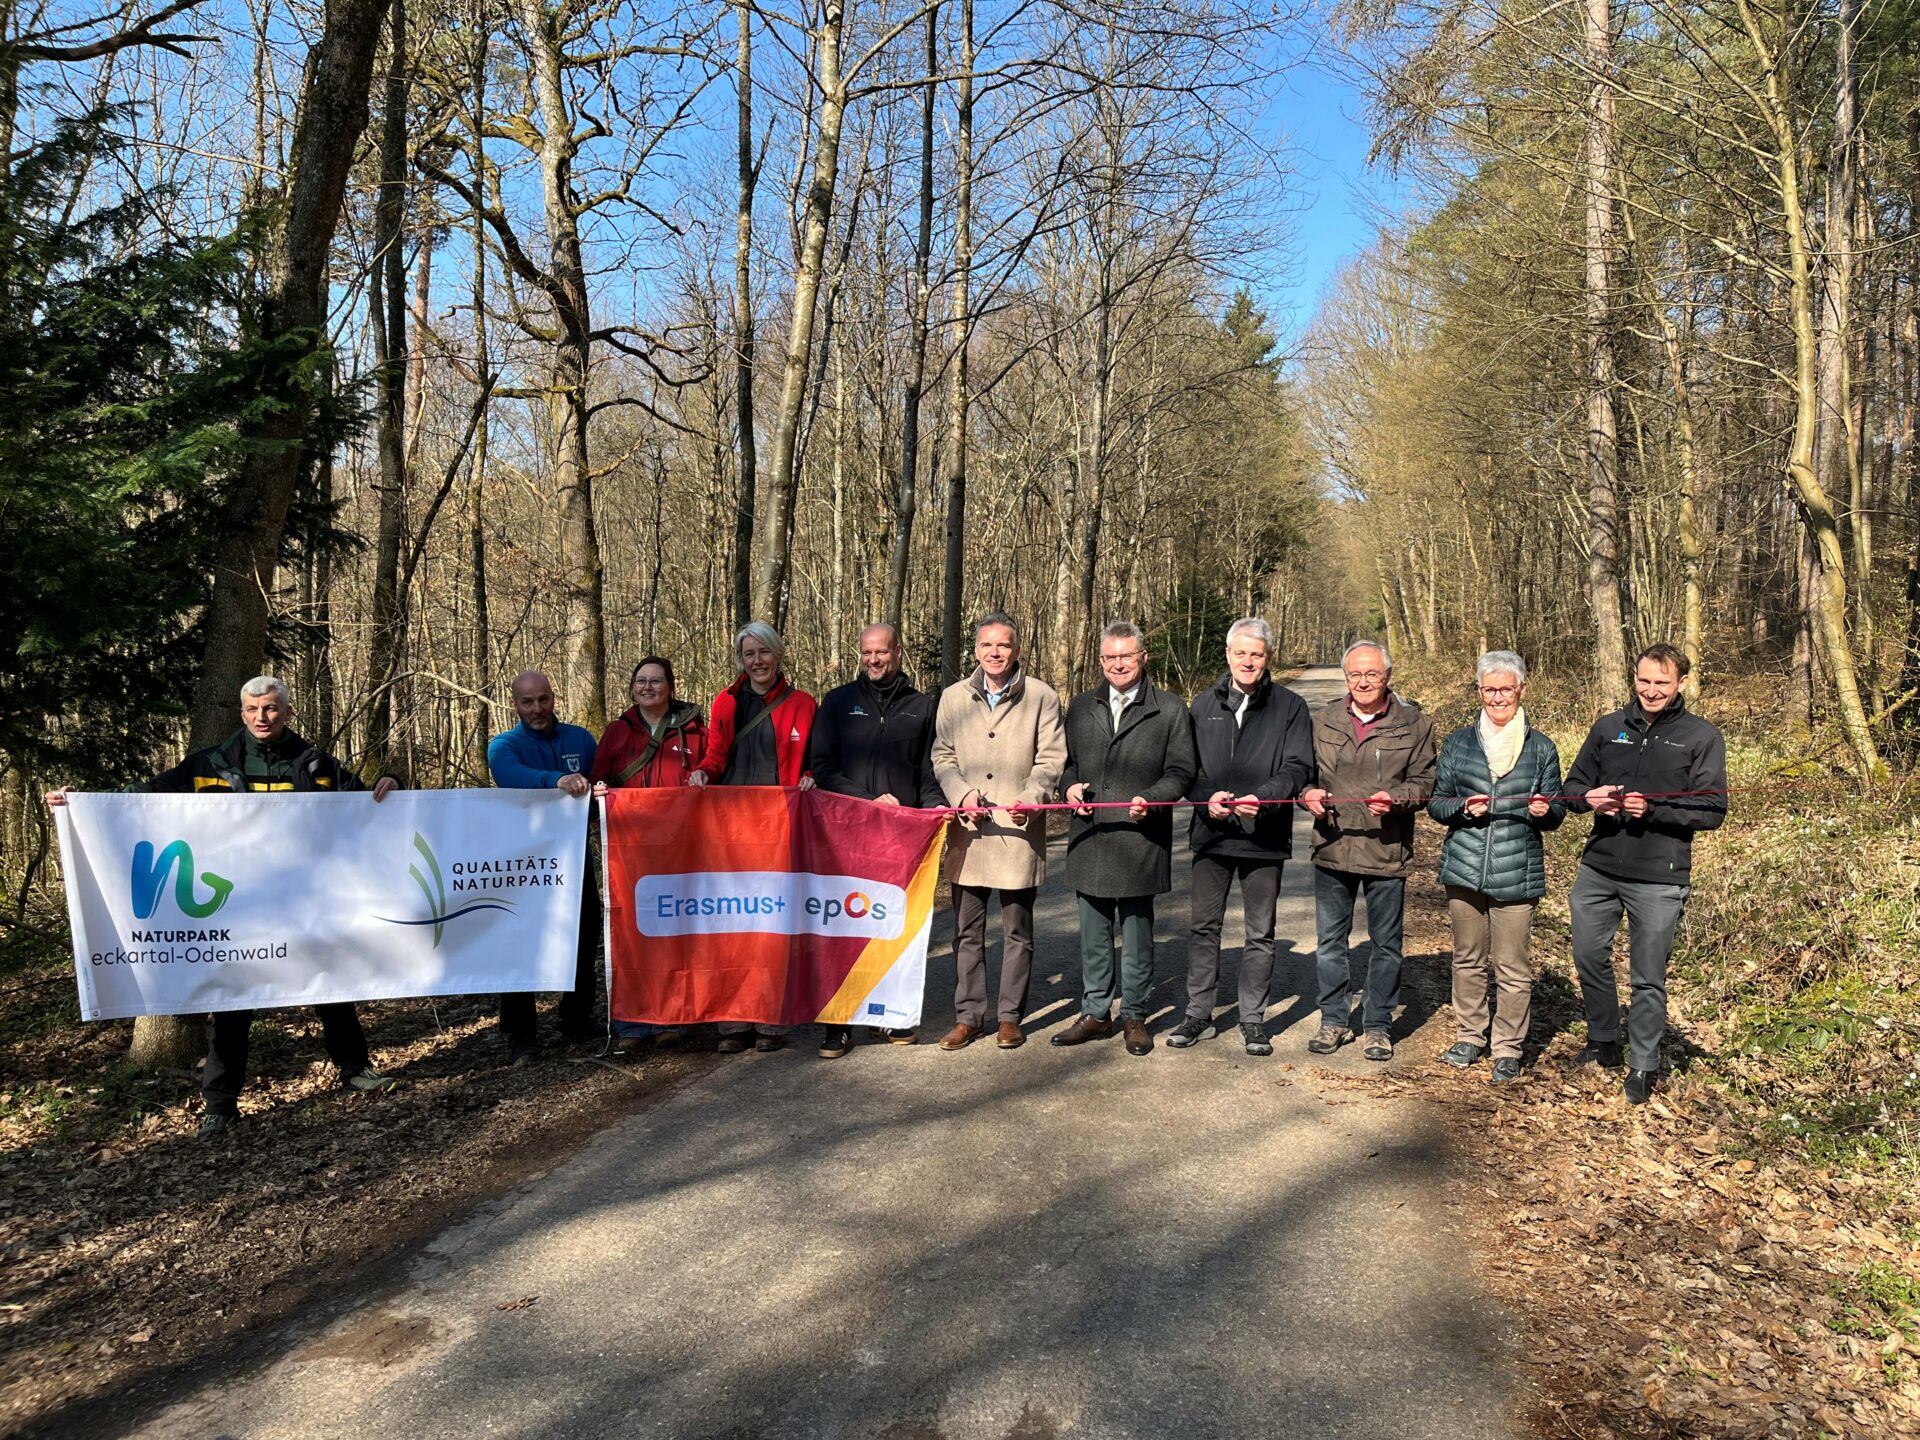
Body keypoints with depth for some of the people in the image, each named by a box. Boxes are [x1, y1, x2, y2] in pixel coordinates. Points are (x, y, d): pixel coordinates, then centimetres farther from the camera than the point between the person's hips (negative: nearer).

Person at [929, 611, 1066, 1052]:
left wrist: (1029, 801, -17)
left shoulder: (1042, 697, 1)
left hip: (1018, 832, -2)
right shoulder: (953, 697, 9)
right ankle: (968, 1017, 19)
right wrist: (961, 793, -7)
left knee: (1017, 932, 7)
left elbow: (1051, 759, -1)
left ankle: (1010, 1017, 19)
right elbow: (942, 756, 11)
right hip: (968, 832, 2)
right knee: (967, 931, 9)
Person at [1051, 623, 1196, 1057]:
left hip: (1140, 839, -3)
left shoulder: (1170, 710, 1)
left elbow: (1180, 773, 0)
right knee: (1094, 933, 12)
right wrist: (1070, 785, -1)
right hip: (1089, 838, 4)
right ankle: (1096, 1013, 24)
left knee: (1137, 935, 6)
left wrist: (1150, 800, -17)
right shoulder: (1082, 707, 12)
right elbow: (1067, 760, 21)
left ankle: (1134, 1017, 20)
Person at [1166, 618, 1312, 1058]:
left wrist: (1261, 797, -25)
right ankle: (1198, 1015, 20)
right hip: (1211, 833, 2)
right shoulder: (1204, 704, 8)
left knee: (1260, 934, 8)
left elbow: (1297, 767, -8)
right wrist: (1206, 798, -14)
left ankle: (1253, 1020, 19)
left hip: (1264, 836, -2)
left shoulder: (1290, 707, 1)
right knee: (1204, 926, 9)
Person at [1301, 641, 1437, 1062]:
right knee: (1331, 939, 10)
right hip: (1332, 849, 2)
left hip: (1387, 852, -2)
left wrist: (1395, 798, -20)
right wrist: (1308, 793, -11)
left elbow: (1425, 782, -1)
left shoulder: (1413, 724, 1)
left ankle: (1377, 1026, 22)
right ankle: (1333, 1020, 24)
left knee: (1386, 943, 9)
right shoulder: (1322, 720, 6)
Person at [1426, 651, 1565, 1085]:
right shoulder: (1459, 742, 7)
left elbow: (1556, 812, 8)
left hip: (1516, 873, -2)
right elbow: (1436, 802, 7)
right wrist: (1463, 808, -14)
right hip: (1465, 870, 2)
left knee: (1512, 967, 1)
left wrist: (1544, 810, -15)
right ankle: (1470, 1036, 27)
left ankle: (1508, 1048, 14)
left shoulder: (1541, 747, 5)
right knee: (1469, 959, 12)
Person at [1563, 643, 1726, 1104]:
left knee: (1648, 977, 6)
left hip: (1658, 879, -4)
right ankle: (1603, 1042, 34)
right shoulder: (1608, 728, 8)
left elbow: (1713, 811, -8)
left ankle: (1643, 1066, 21)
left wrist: (1651, 808, -21)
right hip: (1598, 869, 4)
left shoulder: (1702, 737, -2)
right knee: (1589, 957, 13)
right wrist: (1590, 798, -10)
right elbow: (1574, 784, 13)